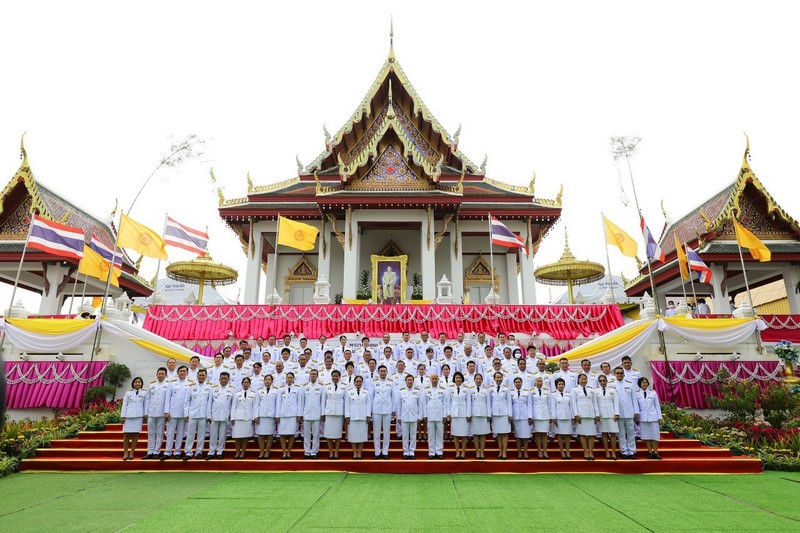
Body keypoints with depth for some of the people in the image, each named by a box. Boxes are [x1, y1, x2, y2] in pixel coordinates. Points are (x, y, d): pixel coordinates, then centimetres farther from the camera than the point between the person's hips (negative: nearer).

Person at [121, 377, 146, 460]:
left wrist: (145, 416, 3)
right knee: (127, 434, 0)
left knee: (135, 434, 0)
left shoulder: (144, 393, 8)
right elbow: (124, 405, 6)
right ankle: (125, 453, 8)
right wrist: (122, 416, -1)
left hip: (139, 416, 0)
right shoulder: (128, 393, 8)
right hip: (129, 415, 0)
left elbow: (145, 405, 8)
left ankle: (131, 453, 7)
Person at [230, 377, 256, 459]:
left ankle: (242, 453, 8)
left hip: (248, 418, -1)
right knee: (237, 436, -1)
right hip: (238, 417, 1)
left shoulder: (253, 395, 8)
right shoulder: (237, 394, 11)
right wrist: (232, 418, 1)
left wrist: (255, 417, -4)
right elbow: (233, 407, 8)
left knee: (245, 436, 0)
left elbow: (254, 407, 5)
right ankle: (237, 452, 10)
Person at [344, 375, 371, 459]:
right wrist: (347, 416, -1)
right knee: (353, 435, 2)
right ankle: (355, 453, 12)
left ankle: (359, 453, 11)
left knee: (362, 435, 2)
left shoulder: (366, 392, 5)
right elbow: (347, 404, 5)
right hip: (352, 417, 0)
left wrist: (368, 415, -2)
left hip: (363, 417, 0)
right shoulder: (350, 392, 5)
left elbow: (368, 404, 4)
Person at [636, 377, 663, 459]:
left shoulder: (653, 393, 6)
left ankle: (655, 452, 8)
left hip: (653, 417, 0)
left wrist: (660, 417, 3)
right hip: (643, 418, 0)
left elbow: (657, 406, 6)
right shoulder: (637, 394, 4)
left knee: (655, 435, 0)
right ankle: (650, 452, 10)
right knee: (646, 435, 3)